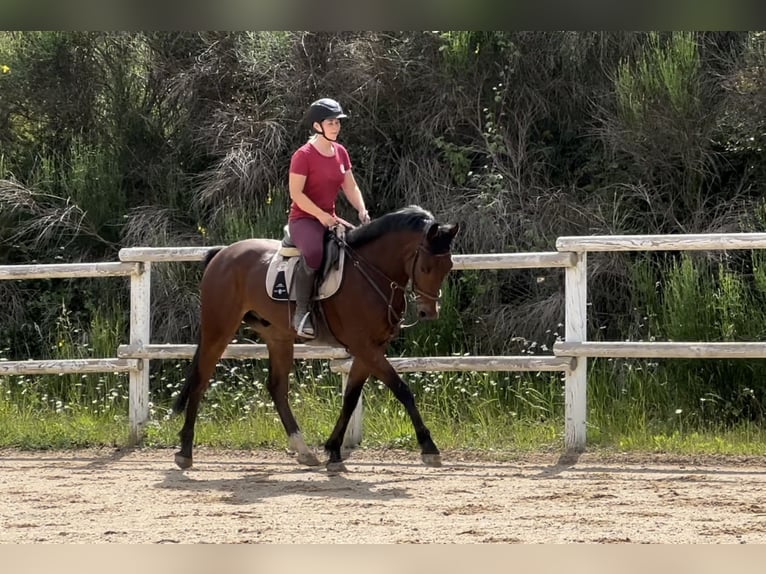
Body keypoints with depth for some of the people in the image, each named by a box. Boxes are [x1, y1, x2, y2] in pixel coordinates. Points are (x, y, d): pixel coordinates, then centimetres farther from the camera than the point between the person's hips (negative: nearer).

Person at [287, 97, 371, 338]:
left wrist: (362, 211, -3)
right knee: (313, 253, -39)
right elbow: (296, 193, -15)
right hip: (303, 219, -8)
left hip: (329, 219, 8)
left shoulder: (340, 153, 11)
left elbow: (350, 187, 14)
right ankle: (301, 311, -28)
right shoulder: (304, 155, -12)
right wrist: (320, 215, -20)